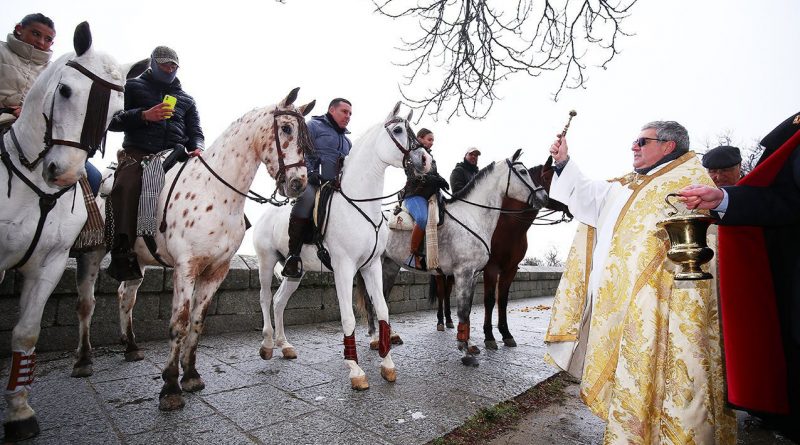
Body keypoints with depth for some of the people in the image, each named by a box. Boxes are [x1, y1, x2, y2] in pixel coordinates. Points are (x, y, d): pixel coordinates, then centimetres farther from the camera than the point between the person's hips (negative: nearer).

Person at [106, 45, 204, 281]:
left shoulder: (186, 99, 26)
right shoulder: (132, 87, 18)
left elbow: (196, 132, 18)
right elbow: (112, 120, 8)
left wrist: (197, 148, -7)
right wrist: (145, 115, -10)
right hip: (137, 153, -3)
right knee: (126, 185, -34)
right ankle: (122, 253, -33)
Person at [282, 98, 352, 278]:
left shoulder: (347, 140, 30)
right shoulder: (314, 126, 9)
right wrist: (311, 172, -18)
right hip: (313, 181, -7)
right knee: (307, 197, -38)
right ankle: (293, 254, -33)